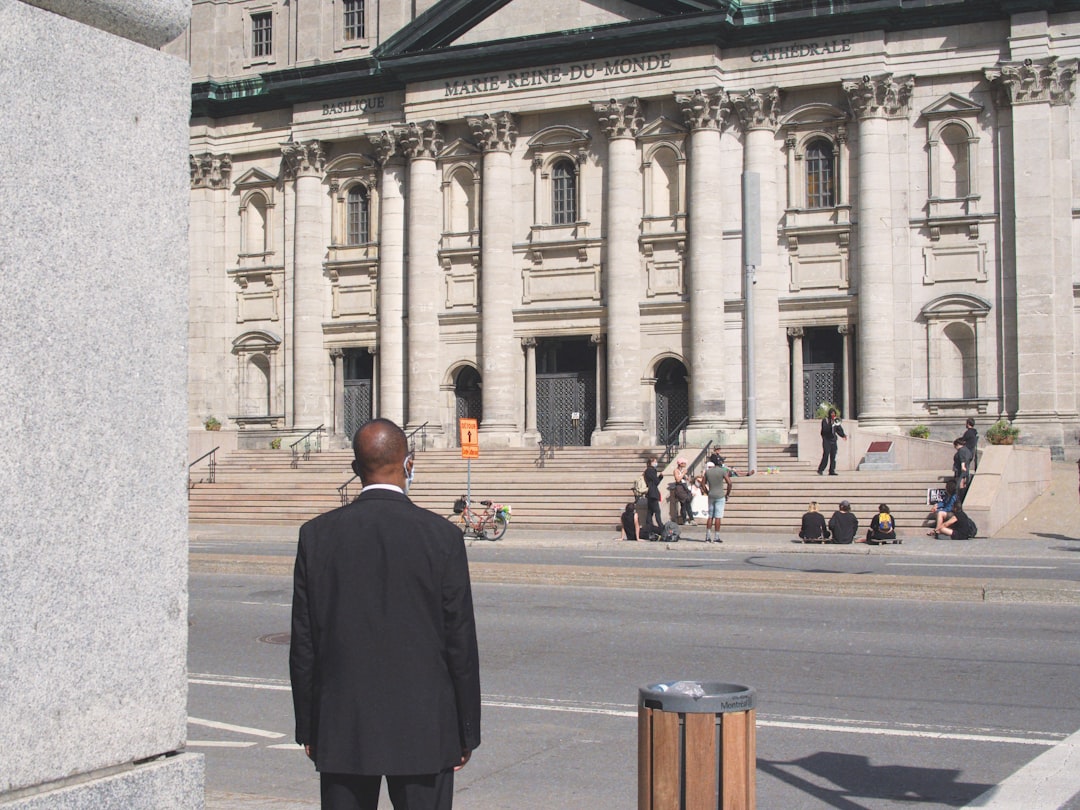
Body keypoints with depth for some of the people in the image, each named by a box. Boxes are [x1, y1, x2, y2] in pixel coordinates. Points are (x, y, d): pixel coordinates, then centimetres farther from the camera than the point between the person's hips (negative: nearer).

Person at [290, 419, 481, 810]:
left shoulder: (318, 535, -3)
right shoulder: (442, 536, -8)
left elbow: (303, 642, 1)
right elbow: (461, 641, -5)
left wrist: (307, 727, 10)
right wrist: (467, 732, 4)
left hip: (340, 731, 2)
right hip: (423, 732, -2)